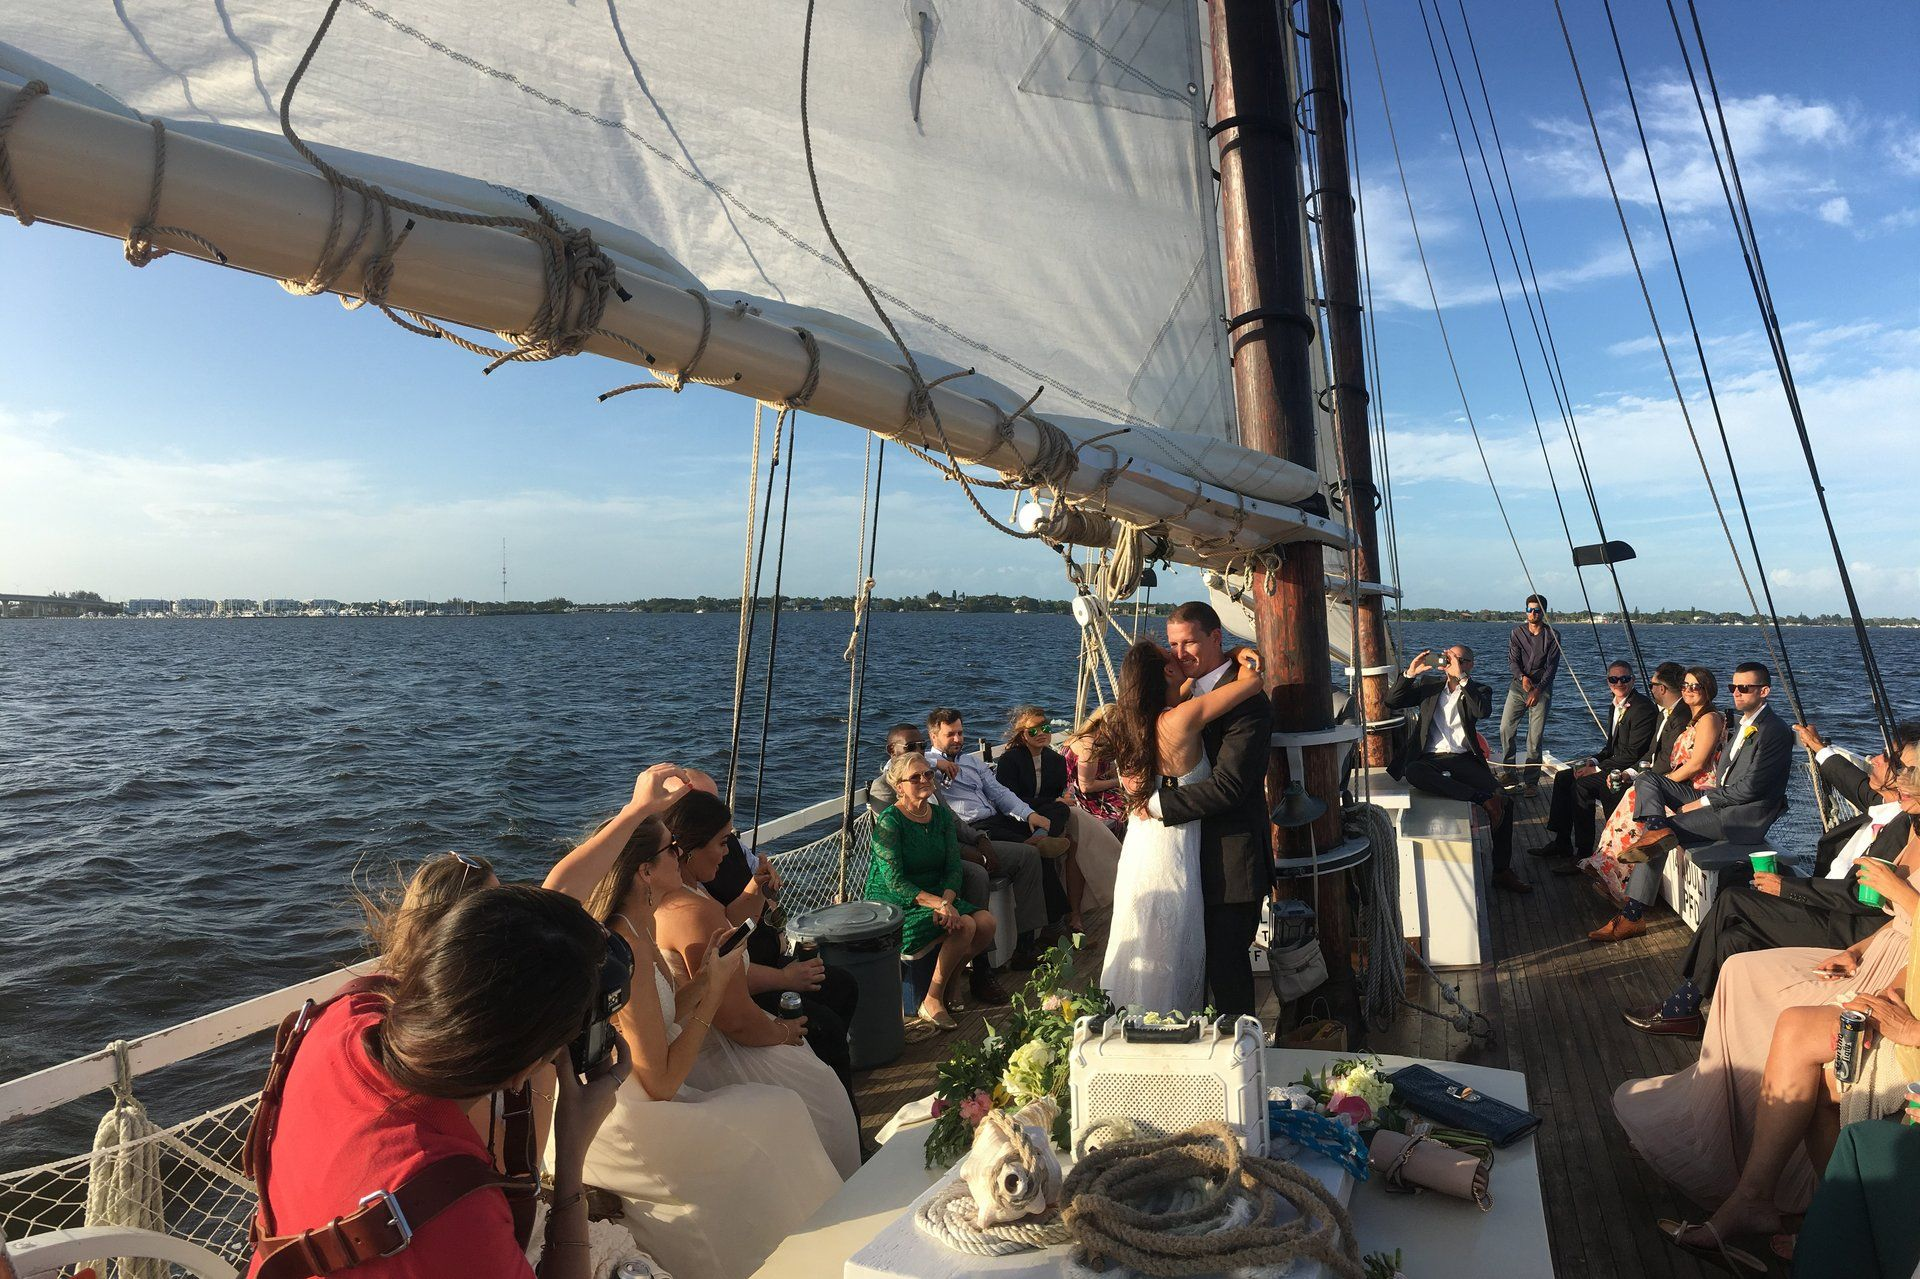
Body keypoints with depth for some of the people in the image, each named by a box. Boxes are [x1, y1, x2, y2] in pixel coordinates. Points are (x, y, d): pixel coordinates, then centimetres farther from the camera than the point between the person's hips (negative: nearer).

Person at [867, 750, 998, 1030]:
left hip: (937, 897, 7)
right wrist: (939, 904, -29)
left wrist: (947, 900, -19)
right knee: (964, 926, -26)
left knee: (986, 921, -16)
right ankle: (931, 1002, -9)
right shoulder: (889, 822, -15)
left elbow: (953, 868, 2)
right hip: (894, 905, -7)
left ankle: (947, 983, 6)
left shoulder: (942, 815, 5)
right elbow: (895, 882, -20)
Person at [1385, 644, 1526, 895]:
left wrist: (1461, 677, -16)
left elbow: (1482, 711, -12)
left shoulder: (1477, 690, 13)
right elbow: (1392, 701, 8)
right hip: (1430, 759, 0)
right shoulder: (1429, 688, 19)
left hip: (1463, 759, 0)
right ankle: (1481, 798, -35)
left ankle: (1502, 872, -9)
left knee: (1503, 800, -21)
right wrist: (1410, 673, -3)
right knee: (1412, 772, -37)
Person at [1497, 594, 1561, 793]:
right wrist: (1522, 677, -20)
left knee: (1535, 736, -6)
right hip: (1518, 686, 2)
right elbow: (1512, 660, 0)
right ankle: (1507, 772, 7)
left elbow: (1552, 666, -4)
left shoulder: (1552, 635, 2)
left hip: (1541, 688, -2)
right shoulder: (1517, 632, 7)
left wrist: (1538, 689, -15)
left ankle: (1531, 781, 0)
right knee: (1506, 728, -5)